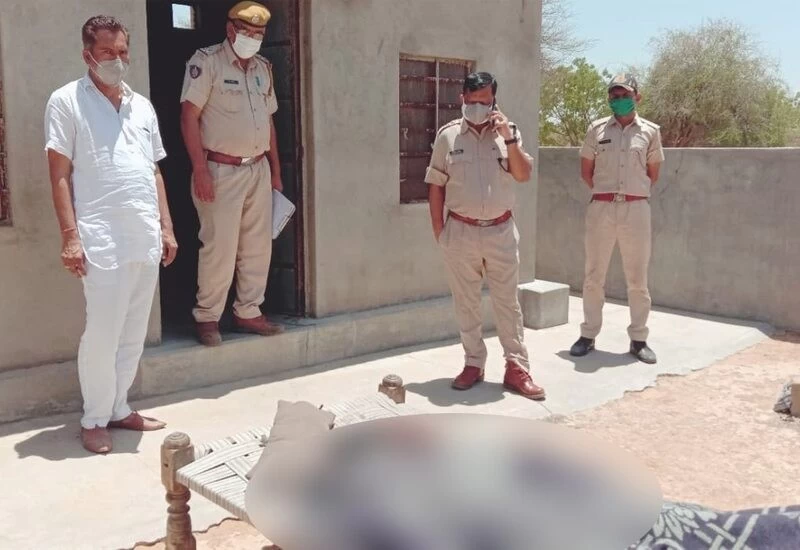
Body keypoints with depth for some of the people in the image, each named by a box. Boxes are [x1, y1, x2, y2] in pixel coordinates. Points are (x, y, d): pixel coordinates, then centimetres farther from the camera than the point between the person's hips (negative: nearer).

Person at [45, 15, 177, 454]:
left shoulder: (142, 106, 16)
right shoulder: (67, 101, -1)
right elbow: (60, 173, -5)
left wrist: (166, 227, 12)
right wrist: (70, 236, -13)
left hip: (146, 239, 6)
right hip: (102, 240, -6)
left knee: (134, 333, 11)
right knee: (103, 333, -1)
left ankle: (118, 408, 25)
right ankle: (94, 419, 15)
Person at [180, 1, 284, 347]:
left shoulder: (263, 67, 14)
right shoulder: (206, 61, -6)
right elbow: (189, 115, -11)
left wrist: (275, 171, 15)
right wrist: (200, 170, -18)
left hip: (258, 169, 7)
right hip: (221, 171, -7)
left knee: (257, 246, 8)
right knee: (220, 248, -4)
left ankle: (248, 313, 20)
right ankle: (207, 317, 10)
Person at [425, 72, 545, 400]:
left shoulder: (508, 131, 4)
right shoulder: (447, 135, 1)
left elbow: (524, 175, -4)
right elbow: (436, 185, 3)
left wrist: (509, 138, -14)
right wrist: (438, 228, 0)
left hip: (501, 231, 0)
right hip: (460, 232, 0)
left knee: (507, 302, 4)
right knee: (466, 303, 8)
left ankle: (516, 368, 11)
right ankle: (473, 364, 20)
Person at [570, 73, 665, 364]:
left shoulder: (650, 131, 4)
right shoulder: (597, 129, 5)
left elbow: (653, 174, 12)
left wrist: (635, 193, 13)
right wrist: (605, 192, 10)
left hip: (636, 209, 0)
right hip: (601, 208, 1)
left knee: (637, 278, 5)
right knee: (594, 275, 6)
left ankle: (638, 339, 15)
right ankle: (588, 335, 16)